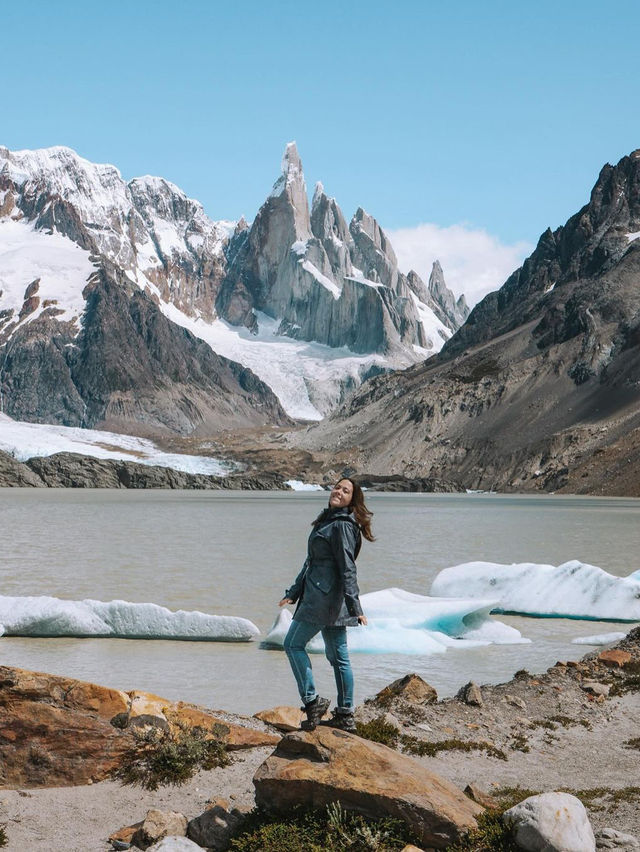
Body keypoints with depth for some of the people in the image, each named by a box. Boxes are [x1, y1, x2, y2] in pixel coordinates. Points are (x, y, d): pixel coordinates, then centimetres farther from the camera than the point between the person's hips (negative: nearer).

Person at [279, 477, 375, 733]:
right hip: (329, 598, 10)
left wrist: (354, 604, -22)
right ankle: (345, 715, 13)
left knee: (294, 644, -2)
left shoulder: (342, 525, -12)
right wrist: (293, 593, 26)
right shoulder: (327, 521, 18)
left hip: (324, 596, -10)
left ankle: (312, 700, -3)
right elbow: (311, 562, 24)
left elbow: (347, 568, -18)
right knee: (337, 655, 9)